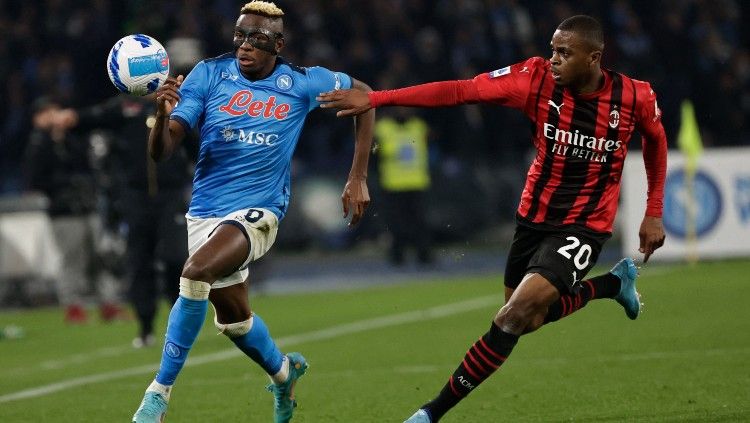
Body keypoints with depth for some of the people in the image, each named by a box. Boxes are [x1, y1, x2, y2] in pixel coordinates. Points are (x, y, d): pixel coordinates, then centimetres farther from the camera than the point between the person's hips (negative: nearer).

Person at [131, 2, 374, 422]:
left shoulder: (301, 83, -6)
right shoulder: (210, 74, -5)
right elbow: (161, 151, -9)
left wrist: (358, 178, 5)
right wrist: (164, 114, -33)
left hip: (258, 210, -4)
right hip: (206, 210, 4)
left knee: (196, 274, -30)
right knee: (232, 316, 15)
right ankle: (283, 372, 49)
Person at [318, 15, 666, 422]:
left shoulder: (635, 97, -14)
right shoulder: (538, 77, -14)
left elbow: (656, 140, 9)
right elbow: (460, 91, -20)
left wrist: (653, 214, 8)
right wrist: (374, 99, -27)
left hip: (583, 226, -4)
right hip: (534, 216, 4)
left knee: (516, 315, -19)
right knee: (528, 320, 19)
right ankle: (615, 283, 43)